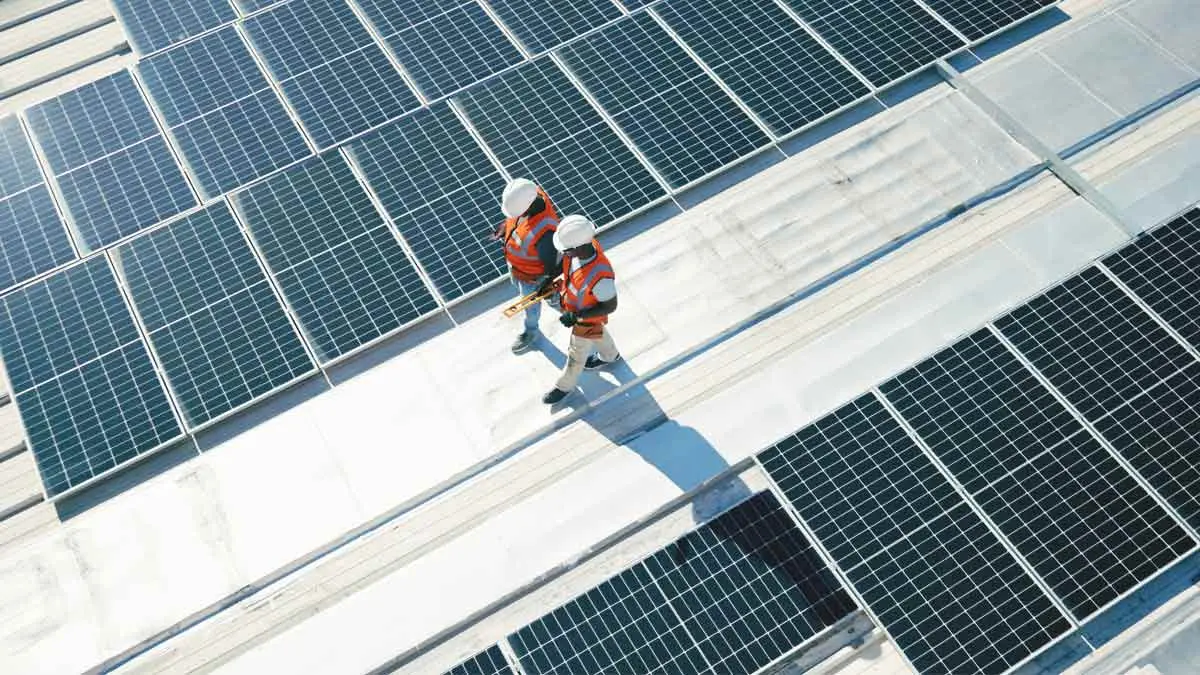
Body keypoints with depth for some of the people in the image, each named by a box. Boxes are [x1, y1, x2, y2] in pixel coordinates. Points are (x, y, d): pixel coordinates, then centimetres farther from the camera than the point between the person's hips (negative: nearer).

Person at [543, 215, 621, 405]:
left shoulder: (600, 276, -48)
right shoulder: (586, 243, -28)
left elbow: (610, 306, -30)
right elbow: (565, 261, -3)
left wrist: (577, 316, -30)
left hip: (588, 317, -6)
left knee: (577, 354, 23)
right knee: (598, 334, 36)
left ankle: (565, 385, 50)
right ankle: (610, 356, 66)